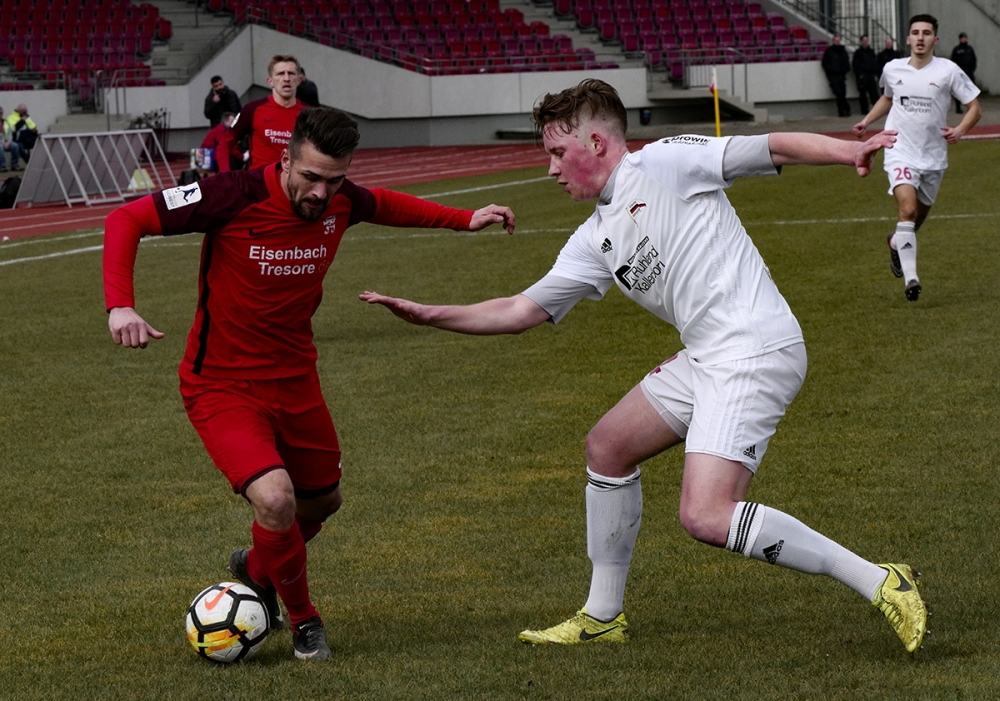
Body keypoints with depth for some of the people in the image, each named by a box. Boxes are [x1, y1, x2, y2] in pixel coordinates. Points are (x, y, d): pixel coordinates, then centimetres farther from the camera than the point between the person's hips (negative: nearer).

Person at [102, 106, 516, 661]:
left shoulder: (340, 201, -8)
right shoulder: (235, 197, -26)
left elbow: (383, 205, 18)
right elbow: (126, 220, -21)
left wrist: (463, 219, 14)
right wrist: (120, 304, -34)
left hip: (295, 379, 6)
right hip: (223, 385, -6)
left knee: (323, 500, 22)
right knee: (276, 499, -26)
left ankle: (256, 569, 55)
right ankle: (302, 619, 2)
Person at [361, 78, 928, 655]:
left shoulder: (667, 163, -6)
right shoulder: (596, 240, 18)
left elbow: (776, 148, -11)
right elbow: (522, 311, 22)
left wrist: (852, 150, -28)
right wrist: (427, 315, 17)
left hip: (755, 352, -10)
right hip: (704, 358, 10)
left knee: (707, 517, -20)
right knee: (608, 447, 18)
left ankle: (881, 584, -15)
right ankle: (603, 617, 32)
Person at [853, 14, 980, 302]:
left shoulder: (948, 71, -7)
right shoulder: (892, 69, 1)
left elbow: (975, 107, -3)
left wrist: (961, 130, -20)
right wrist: (866, 121, 13)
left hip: (933, 156, 1)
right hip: (901, 152, -1)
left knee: (919, 215, 15)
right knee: (908, 209, -21)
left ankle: (896, 244, 49)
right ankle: (910, 278, -24)